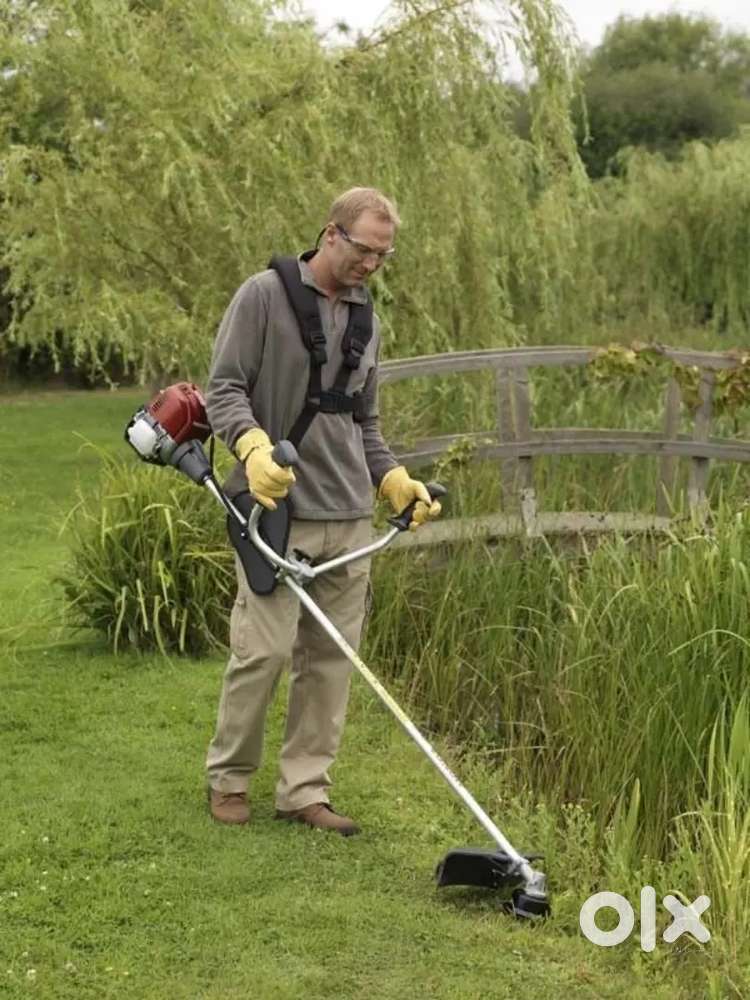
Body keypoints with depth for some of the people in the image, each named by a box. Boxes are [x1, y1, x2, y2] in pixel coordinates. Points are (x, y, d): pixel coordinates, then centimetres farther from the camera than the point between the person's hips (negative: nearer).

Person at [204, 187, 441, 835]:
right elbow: (224, 388, -6)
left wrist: (397, 481, 10)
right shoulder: (265, 296, -2)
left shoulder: (367, 320, 18)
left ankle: (305, 790, 12)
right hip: (277, 509, -6)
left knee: (332, 657, 4)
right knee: (264, 649, -7)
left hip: (350, 517, 6)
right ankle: (229, 776, 12)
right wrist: (254, 445, -24)